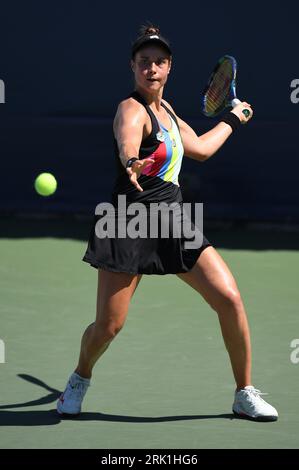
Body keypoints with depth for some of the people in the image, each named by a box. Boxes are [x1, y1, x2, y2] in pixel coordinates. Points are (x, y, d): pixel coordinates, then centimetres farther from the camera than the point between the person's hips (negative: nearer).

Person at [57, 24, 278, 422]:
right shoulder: (132, 110, -14)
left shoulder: (165, 109, 12)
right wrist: (131, 163, -62)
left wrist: (232, 119, 36)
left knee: (230, 299, -7)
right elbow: (127, 141, -39)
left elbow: (199, 149, 29)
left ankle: (245, 395, 7)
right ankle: (80, 380, 26)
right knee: (107, 327, -8)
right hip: (130, 225, -7)